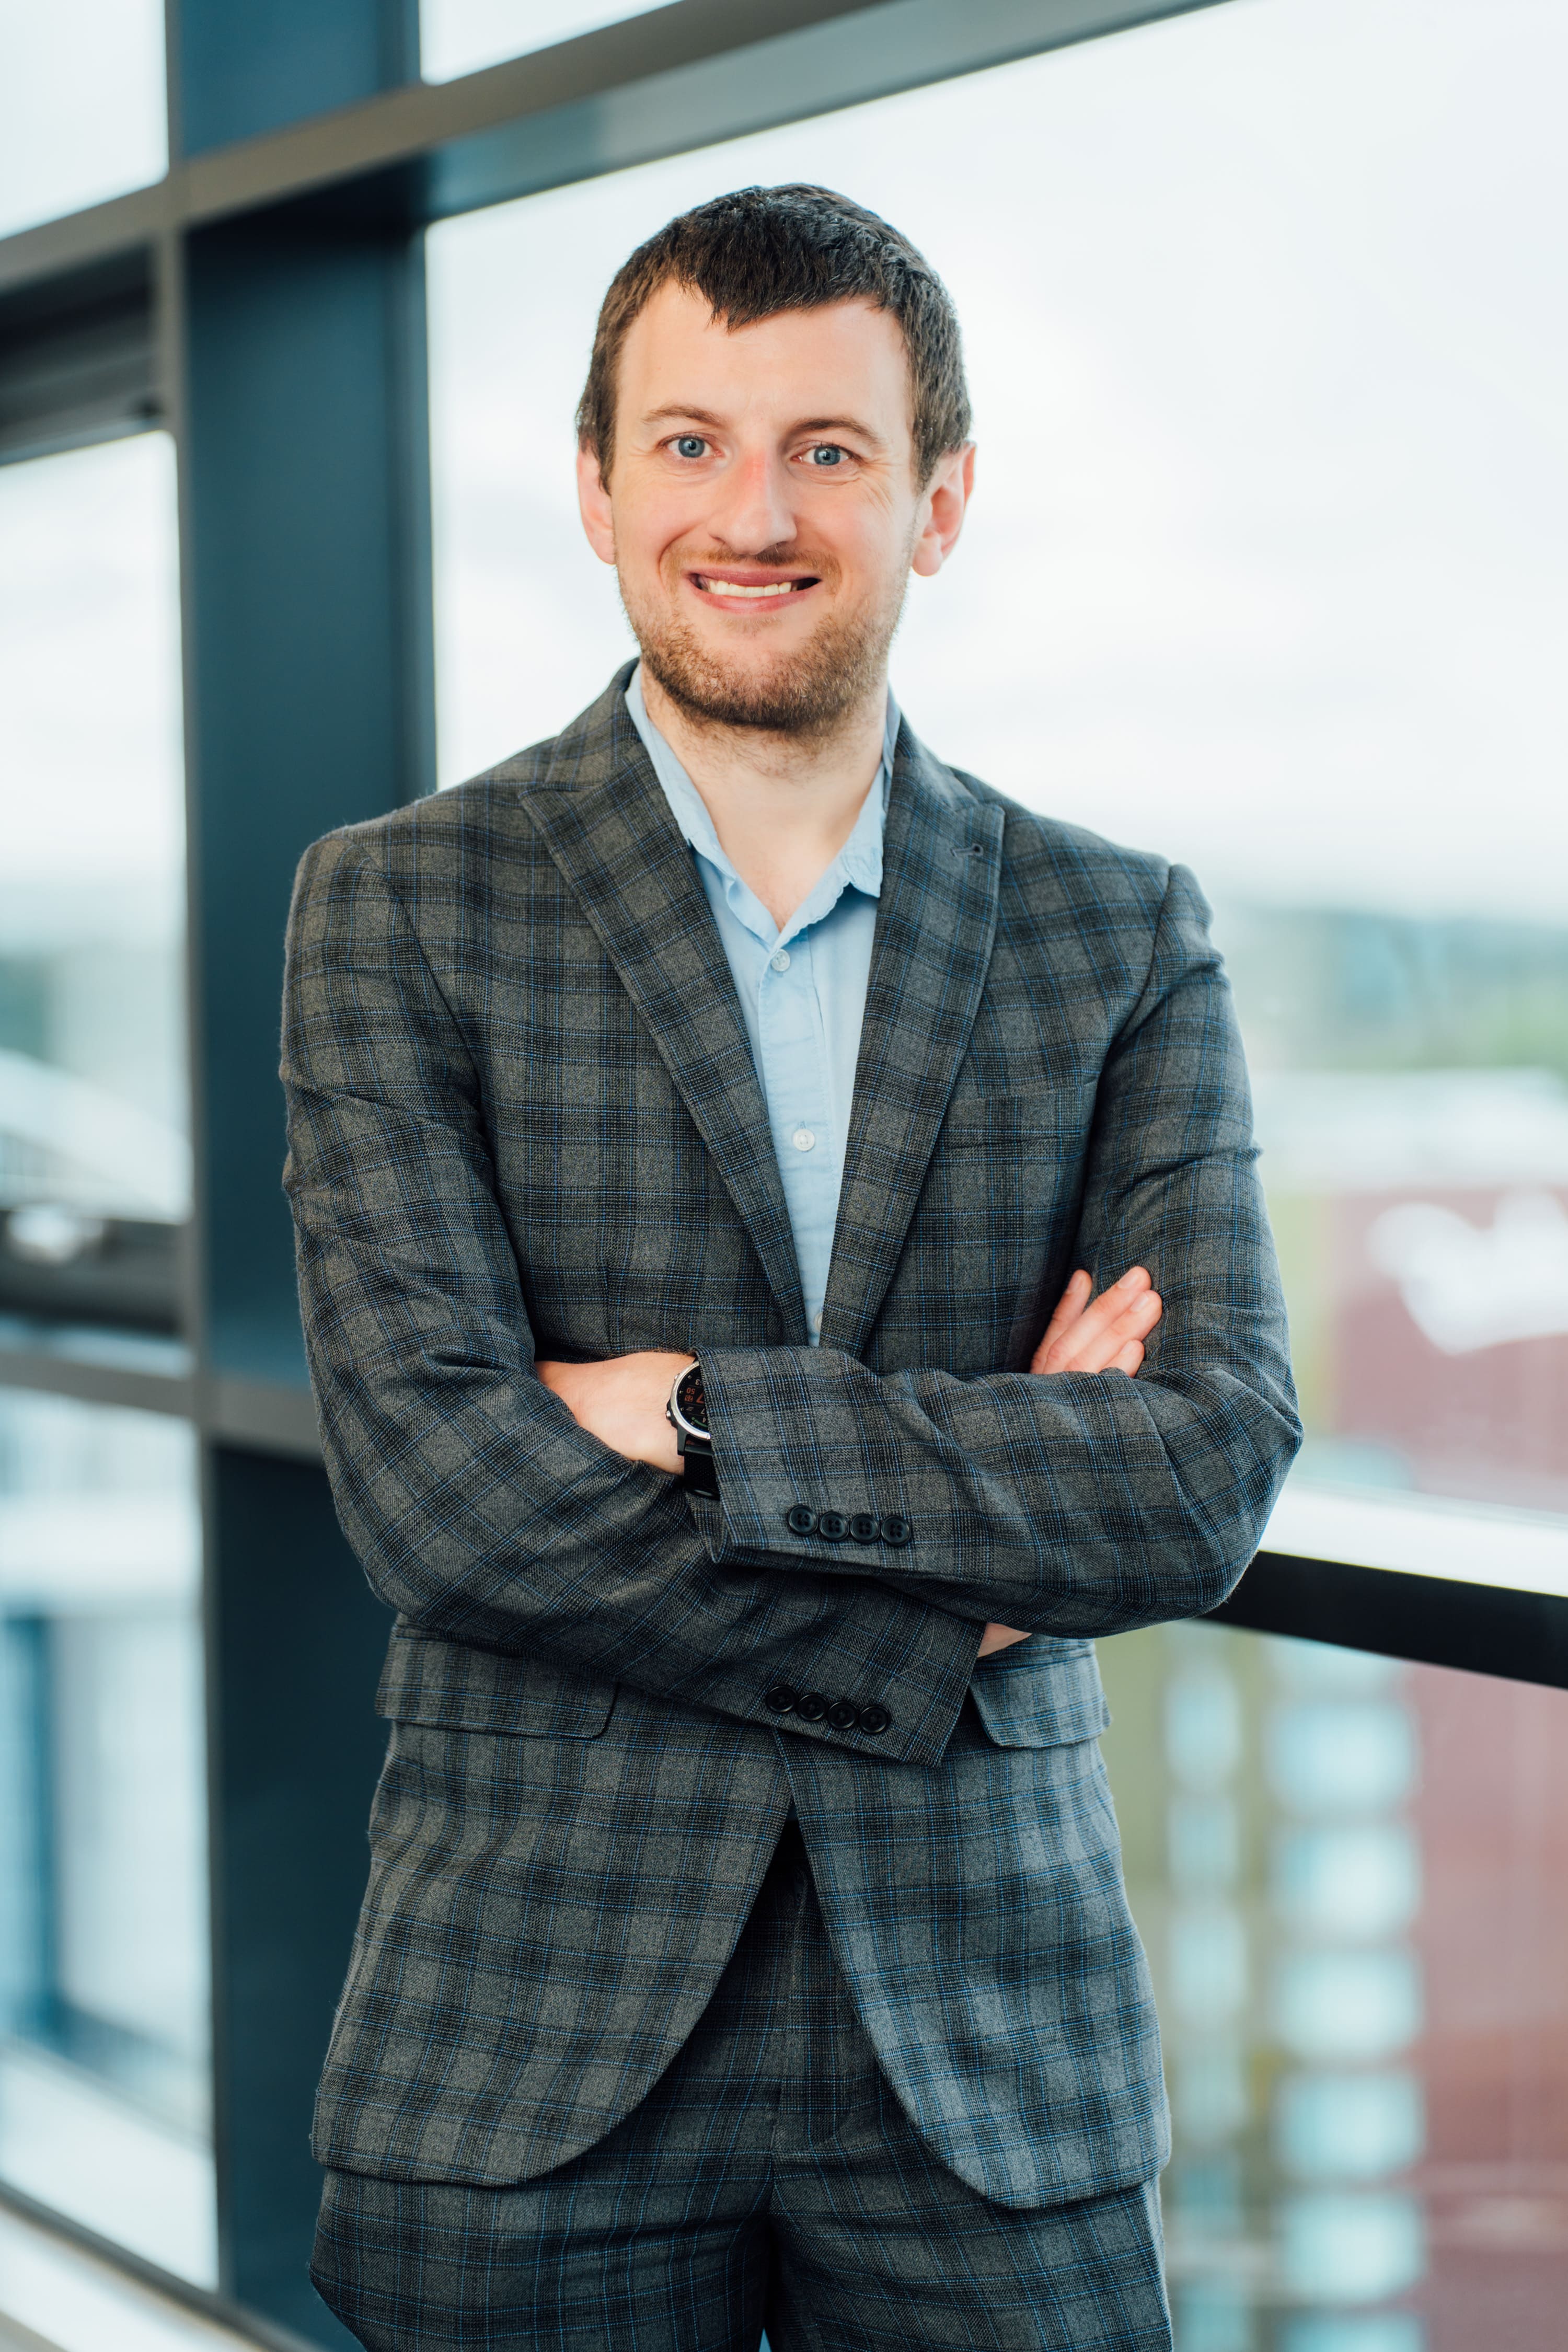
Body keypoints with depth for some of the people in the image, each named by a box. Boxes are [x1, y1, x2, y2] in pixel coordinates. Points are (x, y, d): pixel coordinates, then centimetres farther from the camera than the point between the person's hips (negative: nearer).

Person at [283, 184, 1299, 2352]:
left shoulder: (1123, 938, 4)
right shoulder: (403, 912, -1)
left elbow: (1214, 1474, -8)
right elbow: (431, 1479, -12)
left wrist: (697, 1416, -15)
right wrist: (944, 1611, -12)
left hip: (992, 2036, 2)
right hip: (537, 2040, -1)